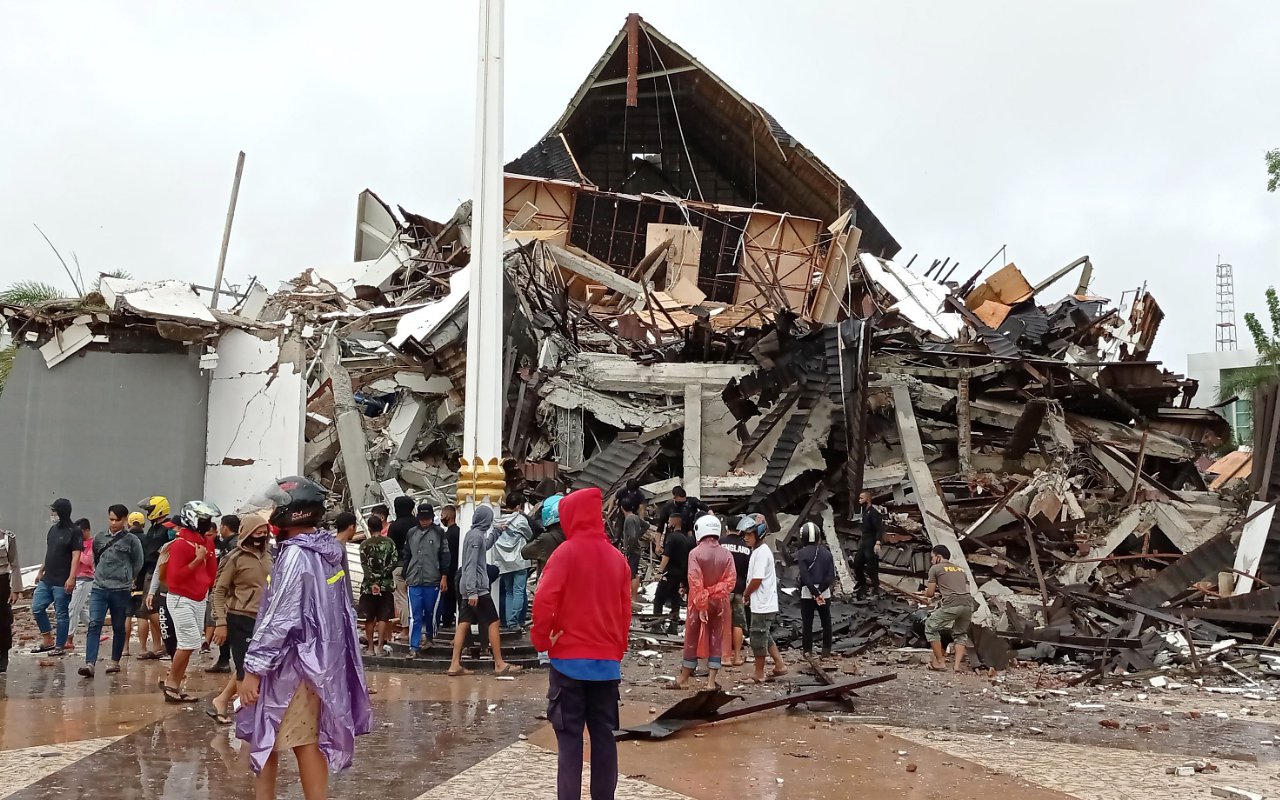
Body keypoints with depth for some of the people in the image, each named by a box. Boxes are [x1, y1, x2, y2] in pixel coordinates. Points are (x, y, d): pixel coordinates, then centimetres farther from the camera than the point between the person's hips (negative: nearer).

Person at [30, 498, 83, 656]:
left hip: (62, 582, -8)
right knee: (37, 608, 9)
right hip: (47, 579, 8)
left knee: (62, 613, 0)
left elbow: (76, 556, -16)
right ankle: (48, 640, 21)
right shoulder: (53, 529, 12)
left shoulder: (74, 532, -12)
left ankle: (59, 646, 9)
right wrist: (41, 571, 21)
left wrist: (71, 578, -22)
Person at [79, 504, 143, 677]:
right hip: (99, 589, 2)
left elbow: (138, 565, 6)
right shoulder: (99, 537, 8)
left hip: (121, 590, -2)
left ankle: (115, 661, 20)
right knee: (94, 624, -10)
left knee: (119, 627, 7)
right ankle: (90, 663, -15)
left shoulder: (132, 540, -2)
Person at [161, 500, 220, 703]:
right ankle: (171, 682, 5)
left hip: (199, 599, 8)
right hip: (181, 599, -8)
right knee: (189, 643, -11)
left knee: (189, 644, 8)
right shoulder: (181, 544, -16)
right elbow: (175, 576, -20)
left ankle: (175, 686, 15)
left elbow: (211, 572, 17)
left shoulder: (207, 542, 9)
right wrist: (197, 560, -22)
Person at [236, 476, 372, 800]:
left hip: (294, 665, -9)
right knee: (309, 741, 13)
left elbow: (279, 619, -21)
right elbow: (338, 609, 13)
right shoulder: (329, 550, 7)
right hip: (321, 659, 9)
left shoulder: (296, 555, -18)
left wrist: (254, 668, -16)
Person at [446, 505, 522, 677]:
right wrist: (472, 592, -23)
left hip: (468, 589, 9)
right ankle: (499, 664, 2)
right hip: (477, 588, -9)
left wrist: (495, 531, 40)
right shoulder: (477, 536, -14)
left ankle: (455, 665, 3)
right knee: (493, 623, -2)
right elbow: (471, 565, -20)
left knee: (464, 623, 5)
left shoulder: (471, 534, 13)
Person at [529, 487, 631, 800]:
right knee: (604, 737, 10)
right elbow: (625, 611, 8)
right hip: (607, 661, 4)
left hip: (570, 659, -4)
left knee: (570, 738, 1)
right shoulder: (617, 558, 6)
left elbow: (543, 601, -17)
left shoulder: (566, 552, -9)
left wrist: (541, 640, -3)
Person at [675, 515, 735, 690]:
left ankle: (684, 679, 21)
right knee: (716, 641, 9)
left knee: (691, 639, 10)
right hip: (719, 602, 2)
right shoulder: (727, 555, -4)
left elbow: (695, 582, -17)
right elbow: (731, 580, -8)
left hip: (698, 603, -2)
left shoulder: (695, 553, -14)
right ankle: (711, 681, 8)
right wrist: (719, 595, -4)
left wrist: (700, 605, -13)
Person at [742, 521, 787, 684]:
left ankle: (759, 674, 9)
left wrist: (746, 594, -6)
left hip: (762, 605, -10)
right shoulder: (759, 551, 13)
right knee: (765, 636, 18)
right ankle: (779, 665, 23)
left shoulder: (761, 553, -18)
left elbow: (757, 580, -21)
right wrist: (749, 594, 6)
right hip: (765, 604, 10)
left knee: (758, 638, 0)